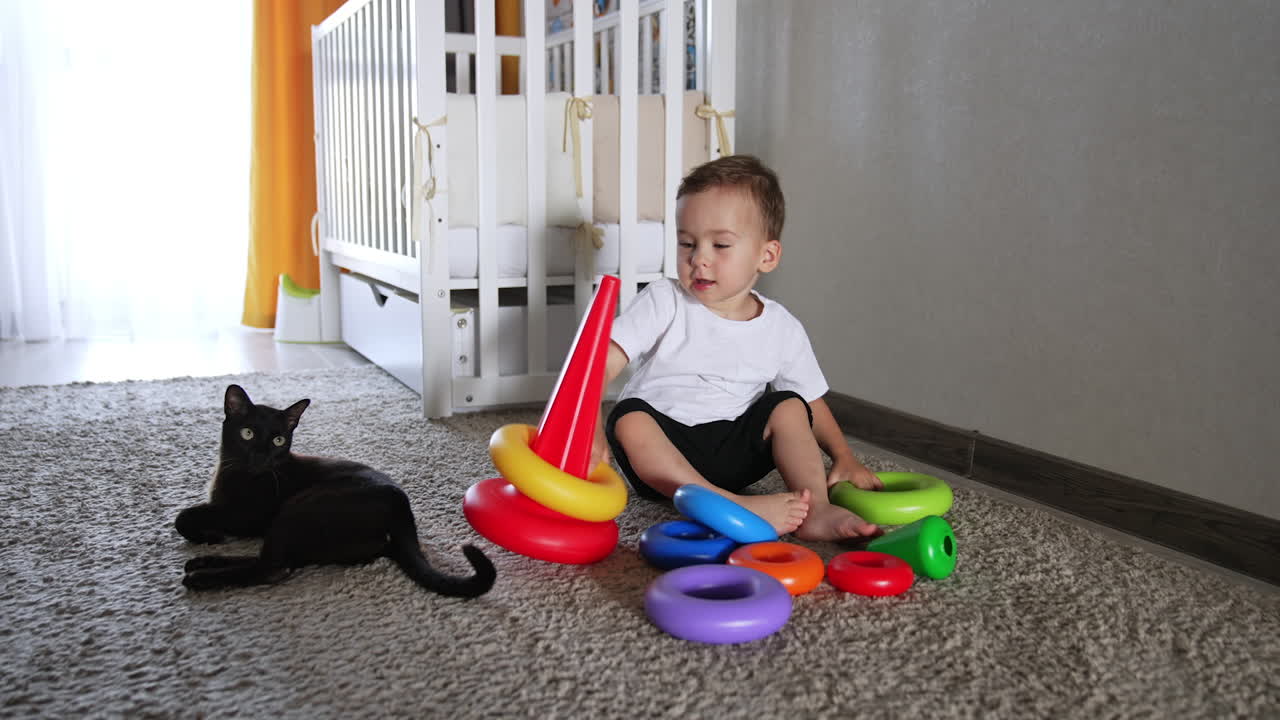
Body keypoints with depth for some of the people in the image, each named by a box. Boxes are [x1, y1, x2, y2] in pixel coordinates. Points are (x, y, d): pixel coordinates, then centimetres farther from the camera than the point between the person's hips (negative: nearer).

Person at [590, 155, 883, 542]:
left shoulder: (782, 329, 3)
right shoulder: (662, 303, -6)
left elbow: (812, 402, 14)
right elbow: (603, 363, -17)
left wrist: (843, 458, 1)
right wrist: (589, 425, -36)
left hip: (731, 456, 3)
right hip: (659, 453, -2)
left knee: (789, 407, -14)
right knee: (629, 419, -31)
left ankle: (816, 509, -27)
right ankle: (738, 506, -44)